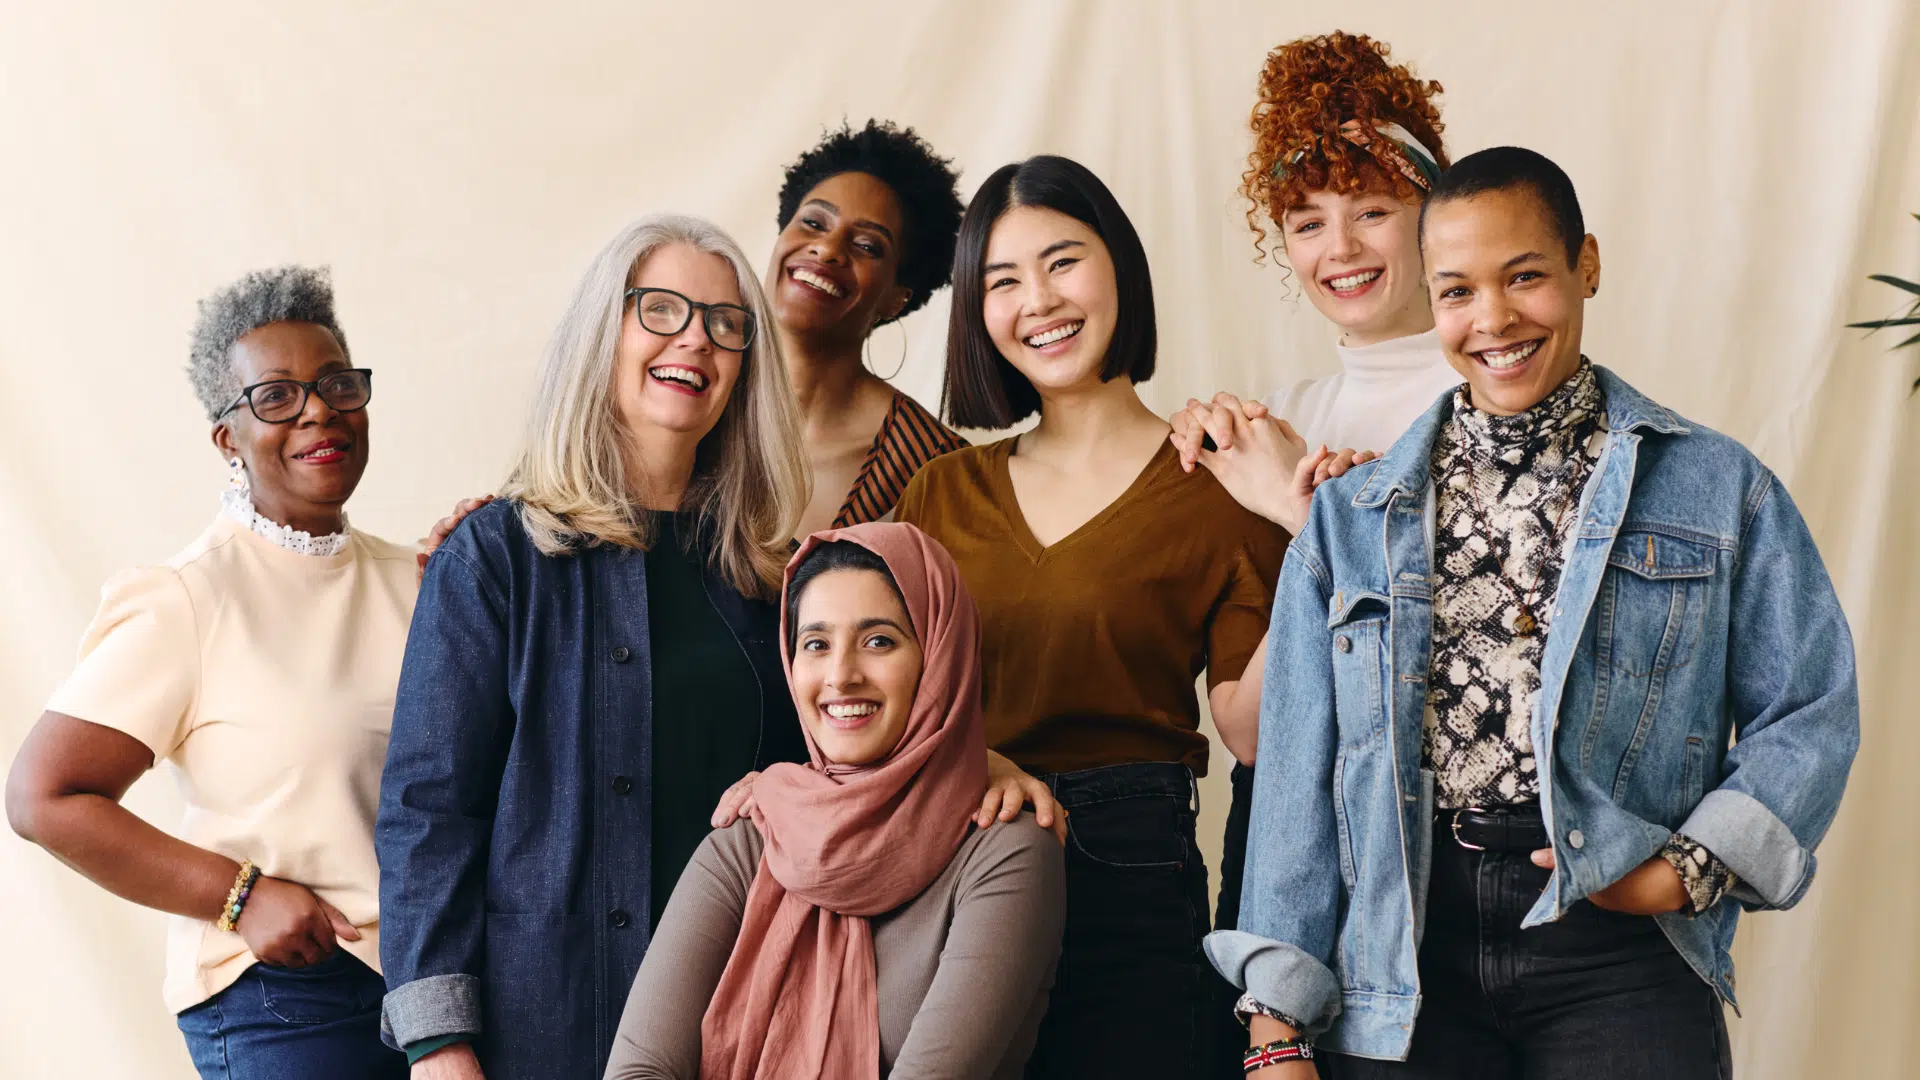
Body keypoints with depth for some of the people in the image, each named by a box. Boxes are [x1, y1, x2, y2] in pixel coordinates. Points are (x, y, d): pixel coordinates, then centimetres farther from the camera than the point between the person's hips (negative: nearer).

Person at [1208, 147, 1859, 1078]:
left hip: (1618, 961, -1)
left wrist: (1694, 868, -11)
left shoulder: (1718, 491, 7)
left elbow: (1809, 713, 5)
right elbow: (1299, 767, 8)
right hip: (1399, 969, 2)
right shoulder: (1352, 517, 12)